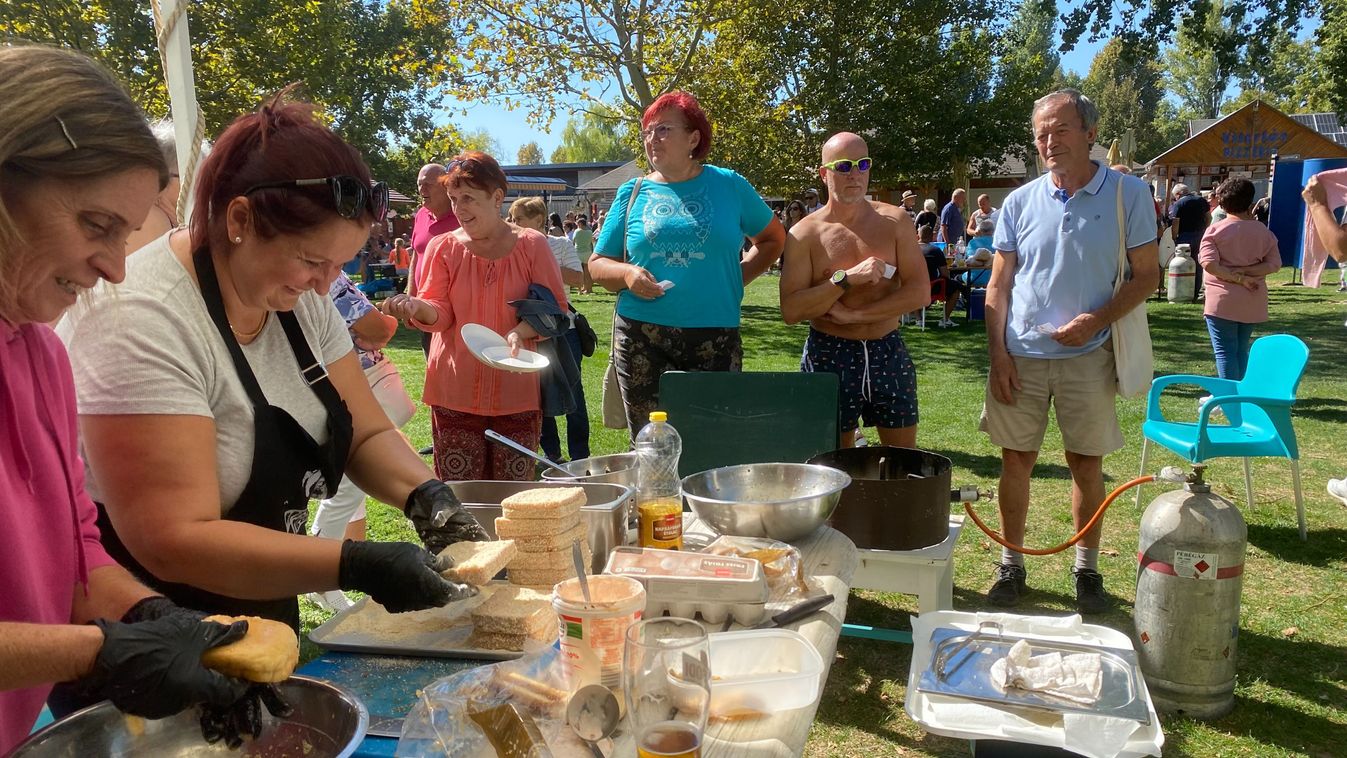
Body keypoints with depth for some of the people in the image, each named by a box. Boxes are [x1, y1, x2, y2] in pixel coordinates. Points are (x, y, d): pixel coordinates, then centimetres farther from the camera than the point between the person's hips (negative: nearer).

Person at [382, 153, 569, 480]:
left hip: (516, 393, -1)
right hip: (455, 393, 1)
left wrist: (521, 332, -16)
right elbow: (440, 314, 1)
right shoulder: (443, 247, 5)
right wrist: (417, 307, -21)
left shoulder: (532, 245, 1)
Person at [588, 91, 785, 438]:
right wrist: (626, 273, -10)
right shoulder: (633, 192, 8)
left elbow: (773, 239, 18)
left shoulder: (729, 186, 6)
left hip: (715, 339, -1)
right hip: (642, 337, 1)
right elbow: (597, 264, 12)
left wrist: (740, 275, 4)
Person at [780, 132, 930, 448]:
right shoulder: (804, 234, -4)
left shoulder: (894, 222, 3)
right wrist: (847, 279, -21)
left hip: (888, 353, 2)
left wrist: (853, 315, -13)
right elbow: (790, 310, -12)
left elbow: (920, 292, -5)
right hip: (829, 356, -2)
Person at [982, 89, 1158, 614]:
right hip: (1021, 355, 2)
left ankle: (1087, 571, 24)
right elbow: (998, 286, 5)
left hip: (1087, 355, -1)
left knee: (1087, 463, 8)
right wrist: (998, 353, -4)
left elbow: (1147, 275, 0)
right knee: (1016, 460, 6)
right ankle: (1011, 566, 20)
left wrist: (1098, 320, -16)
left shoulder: (1128, 194, -2)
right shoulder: (1020, 202, 3)